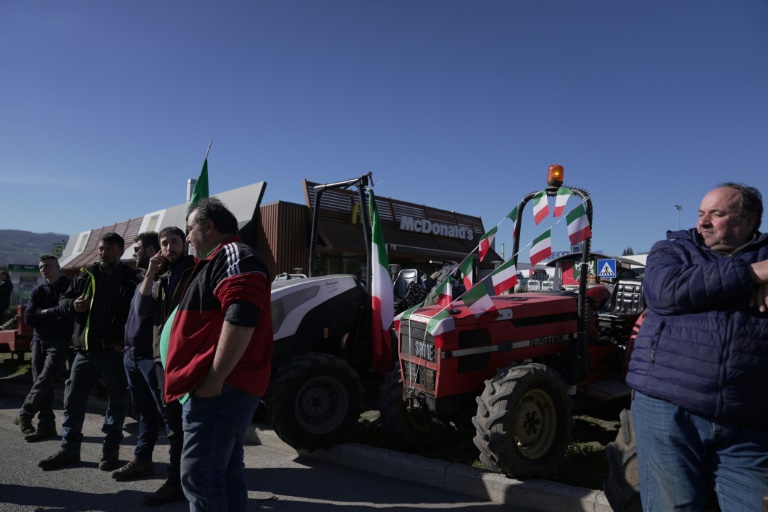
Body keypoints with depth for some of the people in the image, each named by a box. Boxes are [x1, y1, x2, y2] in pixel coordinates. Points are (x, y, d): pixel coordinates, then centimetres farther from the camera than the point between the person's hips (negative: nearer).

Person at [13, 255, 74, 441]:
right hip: (39, 341, 6)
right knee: (41, 383, 5)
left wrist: (44, 312, -8)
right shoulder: (38, 292, 12)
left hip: (59, 342, -5)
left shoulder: (70, 287, -2)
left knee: (44, 380, -12)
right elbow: (28, 318, 1)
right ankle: (46, 425, 9)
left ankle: (24, 415, 7)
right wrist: (54, 314, -10)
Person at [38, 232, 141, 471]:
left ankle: (111, 450, 21)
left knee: (117, 401, 6)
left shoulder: (132, 279, -4)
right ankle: (69, 449, 26)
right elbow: (63, 300, 14)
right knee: (73, 399, 11)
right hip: (86, 349, 4)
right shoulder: (86, 275, 7)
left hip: (116, 351, -4)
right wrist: (73, 304, -9)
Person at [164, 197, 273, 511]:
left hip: (220, 388, -11)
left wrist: (213, 380, -24)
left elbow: (241, 319, -26)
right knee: (226, 472, 15)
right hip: (225, 387, 11)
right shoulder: (221, 261, 23)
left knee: (199, 474, -7)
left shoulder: (232, 255, -11)